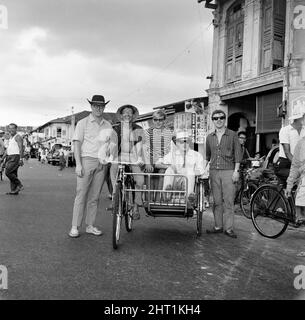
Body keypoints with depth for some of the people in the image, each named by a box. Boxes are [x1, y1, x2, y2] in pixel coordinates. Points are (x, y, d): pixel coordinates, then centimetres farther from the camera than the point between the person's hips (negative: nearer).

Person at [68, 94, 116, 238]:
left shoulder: (108, 125, 15)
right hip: (86, 161, -3)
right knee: (81, 194, -5)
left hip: (102, 163, 4)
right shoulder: (83, 123, 4)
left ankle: (90, 226, 15)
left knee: (94, 196, 7)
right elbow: (77, 144, -2)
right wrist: (78, 164, -11)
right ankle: (75, 227, 2)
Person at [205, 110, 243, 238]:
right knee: (217, 201, 6)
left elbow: (238, 154, 1)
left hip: (228, 171, -3)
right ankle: (218, 226, 14)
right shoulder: (209, 137, 13)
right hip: (214, 171, 3)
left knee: (228, 201, -4)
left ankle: (229, 228, 2)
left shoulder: (232, 135, 3)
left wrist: (236, 171, -6)